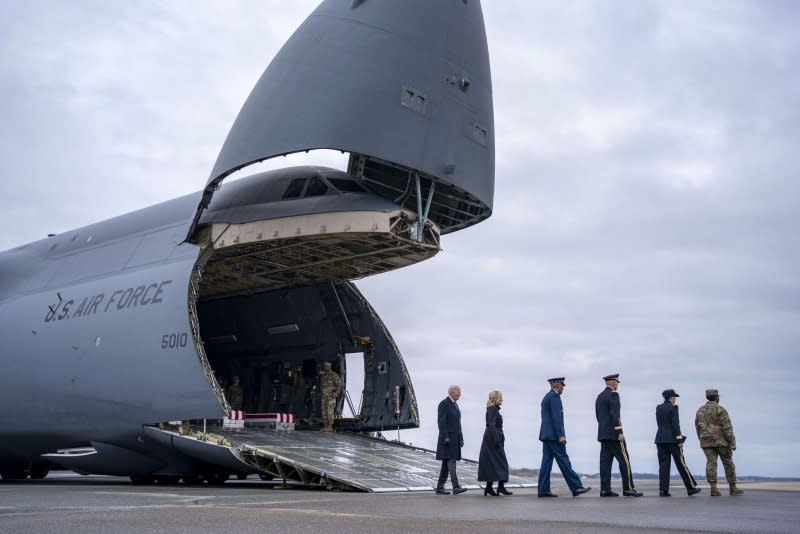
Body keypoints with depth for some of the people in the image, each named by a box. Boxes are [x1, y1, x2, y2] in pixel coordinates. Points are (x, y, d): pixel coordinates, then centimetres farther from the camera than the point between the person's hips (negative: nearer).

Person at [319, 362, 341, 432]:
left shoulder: (334, 375, -8)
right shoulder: (323, 376, 17)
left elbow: (339, 384, -11)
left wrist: (335, 394, -16)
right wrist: (320, 396, 19)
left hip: (330, 396, -8)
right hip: (324, 396, 8)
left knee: (330, 411, -9)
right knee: (324, 411, 6)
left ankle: (330, 427, -8)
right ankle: (325, 426, 9)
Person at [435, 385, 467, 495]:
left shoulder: (455, 405, 19)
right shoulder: (444, 404, -9)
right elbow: (441, 422, -16)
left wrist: (461, 438, 16)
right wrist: (445, 437, -22)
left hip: (455, 439, 9)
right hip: (447, 438, -9)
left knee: (446, 464, 9)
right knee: (451, 461, -14)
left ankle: (440, 488, 12)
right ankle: (456, 487, -19)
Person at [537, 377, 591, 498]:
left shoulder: (546, 397, 20)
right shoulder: (554, 396, -10)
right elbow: (556, 417, -18)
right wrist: (561, 435, -20)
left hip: (546, 435, 10)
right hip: (554, 436, -10)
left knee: (546, 462, 5)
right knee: (564, 461, -8)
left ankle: (543, 490, 3)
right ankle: (576, 487, -6)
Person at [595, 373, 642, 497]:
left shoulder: (599, 396, 17)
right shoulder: (613, 394, -9)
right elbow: (614, 414, -18)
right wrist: (620, 432, -18)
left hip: (603, 434, 8)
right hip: (614, 434, -8)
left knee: (605, 461, 4)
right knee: (624, 460, -4)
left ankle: (605, 489, 1)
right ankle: (628, 488, -6)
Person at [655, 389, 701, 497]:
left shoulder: (658, 408, 11)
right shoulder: (673, 407, -7)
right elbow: (675, 424, -13)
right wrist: (680, 440, -12)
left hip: (660, 438, 5)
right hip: (672, 439, -5)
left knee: (663, 465, 2)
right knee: (681, 464, 3)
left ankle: (663, 490, -5)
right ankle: (691, 487, 11)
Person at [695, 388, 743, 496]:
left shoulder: (700, 410, 9)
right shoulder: (720, 409, -8)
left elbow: (698, 428, 12)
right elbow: (727, 427, -14)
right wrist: (732, 443, -13)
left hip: (707, 441, 4)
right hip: (721, 440, -4)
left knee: (711, 463, -4)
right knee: (728, 463, 9)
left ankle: (713, 488, -17)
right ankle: (733, 488, 15)